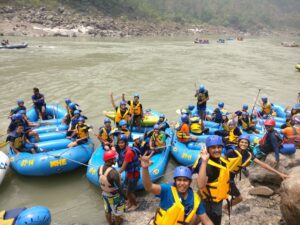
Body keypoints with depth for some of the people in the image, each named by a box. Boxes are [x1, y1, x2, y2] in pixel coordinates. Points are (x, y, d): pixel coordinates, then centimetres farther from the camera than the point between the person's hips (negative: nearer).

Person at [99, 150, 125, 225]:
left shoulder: (100, 168, -15)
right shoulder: (113, 172, -37)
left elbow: (100, 181, 0)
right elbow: (119, 188, -27)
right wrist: (124, 196, -10)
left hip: (105, 194, 6)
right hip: (114, 196, -6)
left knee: (107, 211, 28)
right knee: (116, 212, 23)